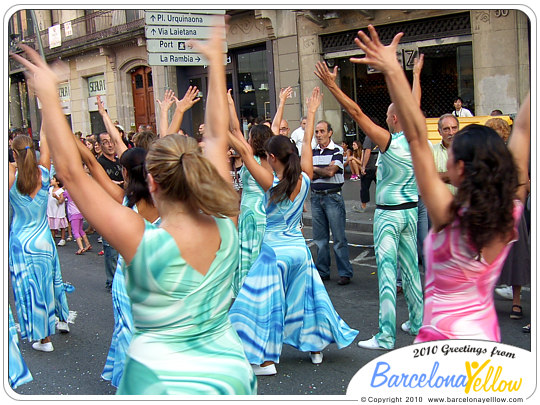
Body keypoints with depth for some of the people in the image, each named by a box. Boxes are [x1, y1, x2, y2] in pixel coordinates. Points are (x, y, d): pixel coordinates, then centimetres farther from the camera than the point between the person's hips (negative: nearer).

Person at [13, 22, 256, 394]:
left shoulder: (143, 242, -25)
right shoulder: (224, 227, -14)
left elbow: (72, 172, -19)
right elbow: (218, 138, -4)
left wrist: (49, 97, -12)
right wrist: (216, 63, 6)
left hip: (162, 379, -4)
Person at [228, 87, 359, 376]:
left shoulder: (271, 185, -19)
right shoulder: (304, 180, -6)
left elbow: (244, 151, -20)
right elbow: (307, 144, 5)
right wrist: (312, 113, 16)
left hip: (275, 250, -5)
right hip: (299, 248, 6)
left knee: (264, 301, 5)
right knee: (306, 296, 19)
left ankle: (266, 360, 8)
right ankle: (316, 347, 32)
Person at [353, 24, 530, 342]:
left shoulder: (449, 217, -23)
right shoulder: (512, 212, -11)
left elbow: (417, 139, -29)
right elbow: (523, 130, -4)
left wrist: (393, 72, -30)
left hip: (444, 340, -6)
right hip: (489, 337, 6)